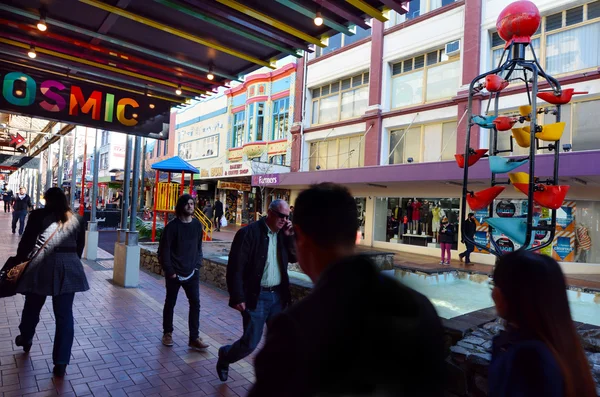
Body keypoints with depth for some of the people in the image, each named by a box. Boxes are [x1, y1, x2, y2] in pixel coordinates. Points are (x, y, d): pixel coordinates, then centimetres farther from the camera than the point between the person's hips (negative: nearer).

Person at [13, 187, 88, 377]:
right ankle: (61, 363, 7)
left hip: (41, 267, -1)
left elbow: (26, 242, -2)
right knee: (65, 315, 5)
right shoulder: (76, 220, 7)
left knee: (32, 308, 24)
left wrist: (19, 262, 12)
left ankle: (25, 339, 50)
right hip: (68, 269, 2)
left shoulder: (39, 216, -2)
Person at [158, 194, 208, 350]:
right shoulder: (172, 226, -10)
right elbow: (164, 250, -9)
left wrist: (197, 265, 3)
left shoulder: (197, 225, 3)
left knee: (195, 303, 0)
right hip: (174, 273, -3)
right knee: (170, 303, 12)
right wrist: (169, 271, -12)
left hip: (191, 272, 4)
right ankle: (167, 333, 31)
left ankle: (194, 338, 9)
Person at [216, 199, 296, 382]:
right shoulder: (249, 232, -14)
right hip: (256, 296, -6)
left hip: (278, 295, 6)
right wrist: (237, 297, -16)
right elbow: (235, 267, -15)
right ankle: (225, 355, 33)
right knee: (250, 342, 2)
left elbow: (294, 258, 7)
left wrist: (289, 236, -6)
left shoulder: (282, 233, 5)